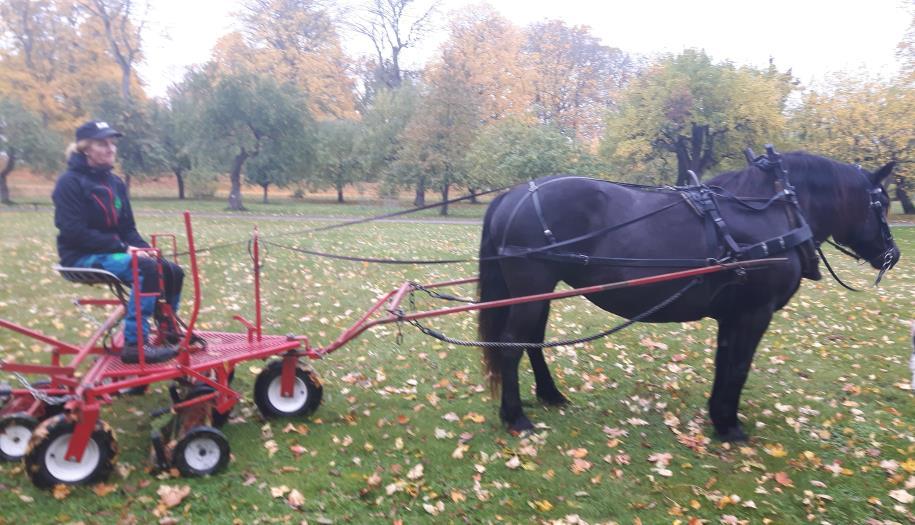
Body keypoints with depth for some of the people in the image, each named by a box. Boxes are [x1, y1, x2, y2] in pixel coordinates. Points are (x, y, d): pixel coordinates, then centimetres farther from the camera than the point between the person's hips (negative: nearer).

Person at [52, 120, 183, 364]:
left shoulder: (115, 182, 11)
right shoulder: (70, 182, -11)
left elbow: (127, 228, 12)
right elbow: (74, 233, -19)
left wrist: (143, 249, -7)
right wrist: (122, 248, -23)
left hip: (112, 252, 7)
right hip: (82, 257, -7)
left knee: (172, 271, -5)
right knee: (146, 268, -31)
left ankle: (167, 332, 12)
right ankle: (134, 343, -28)